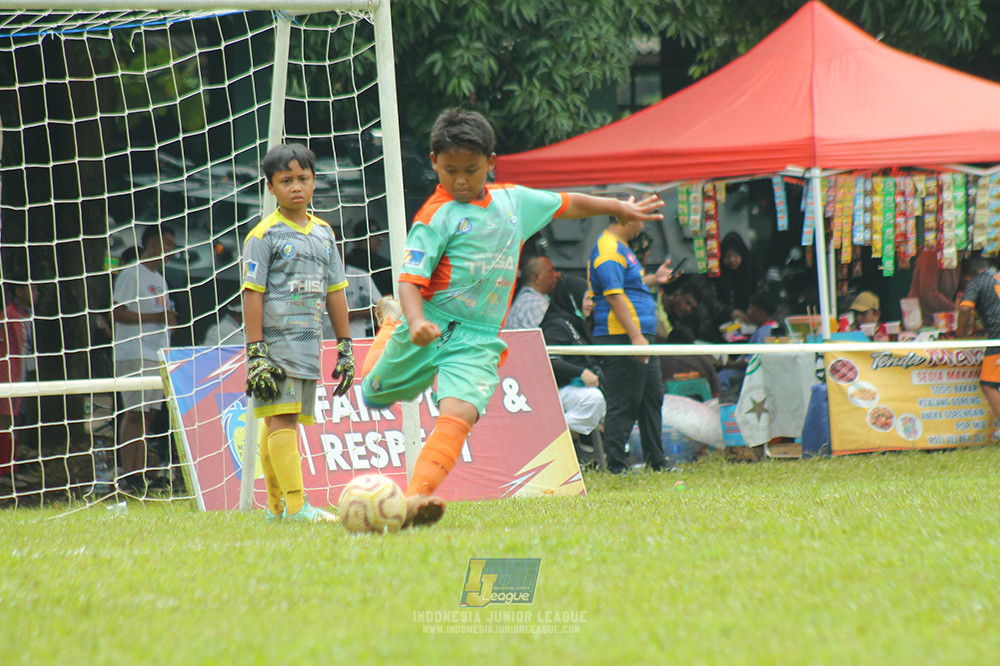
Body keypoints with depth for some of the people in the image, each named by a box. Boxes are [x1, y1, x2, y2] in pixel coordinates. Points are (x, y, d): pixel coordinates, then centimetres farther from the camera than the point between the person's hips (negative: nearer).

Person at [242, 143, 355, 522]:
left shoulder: (323, 233, 15)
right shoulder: (264, 236, -4)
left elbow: (334, 291, 19)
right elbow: (252, 295, -7)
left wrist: (345, 347, 16)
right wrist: (256, 354, -13)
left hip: (309, 344, 6)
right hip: (276, 341, -6)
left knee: (278, 423, 9)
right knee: (282, 420, -12)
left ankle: (276, 508, 12)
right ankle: (295, 505, -18)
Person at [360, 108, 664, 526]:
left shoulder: (513, 200, 9)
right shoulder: (437, 216, -9)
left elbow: (566, 204, 28)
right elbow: (411, 278, -17)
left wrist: (619, 207, 36)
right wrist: (414, 322, -36)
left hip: (479, 339, 2)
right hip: (432, 329, -2)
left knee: (458, 414, -23)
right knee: (374, 396, 20)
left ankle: (416, 498, -36)